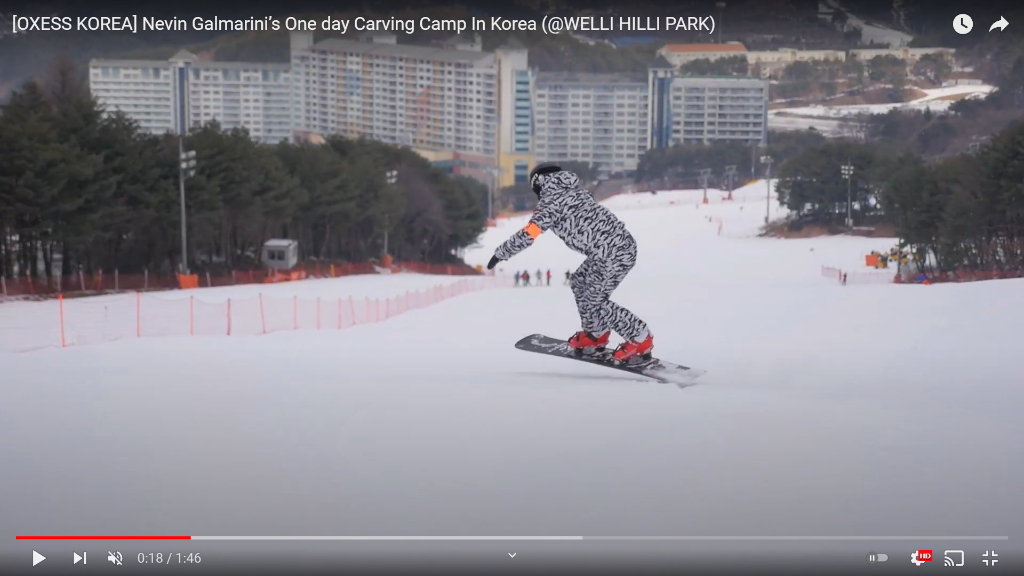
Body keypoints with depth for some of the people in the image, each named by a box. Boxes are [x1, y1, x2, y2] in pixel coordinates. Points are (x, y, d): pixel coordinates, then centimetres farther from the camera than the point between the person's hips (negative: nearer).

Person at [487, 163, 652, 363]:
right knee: (579, 282, 21)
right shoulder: (573, 191, 18)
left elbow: (529, 233, -13)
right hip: (621, 242, 9)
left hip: (612, 253, -9)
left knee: (593, 302, 1)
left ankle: (641, 339, 9)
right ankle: (596, 335, 29)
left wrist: (501, 253, -3)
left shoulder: (551, 199, -5)